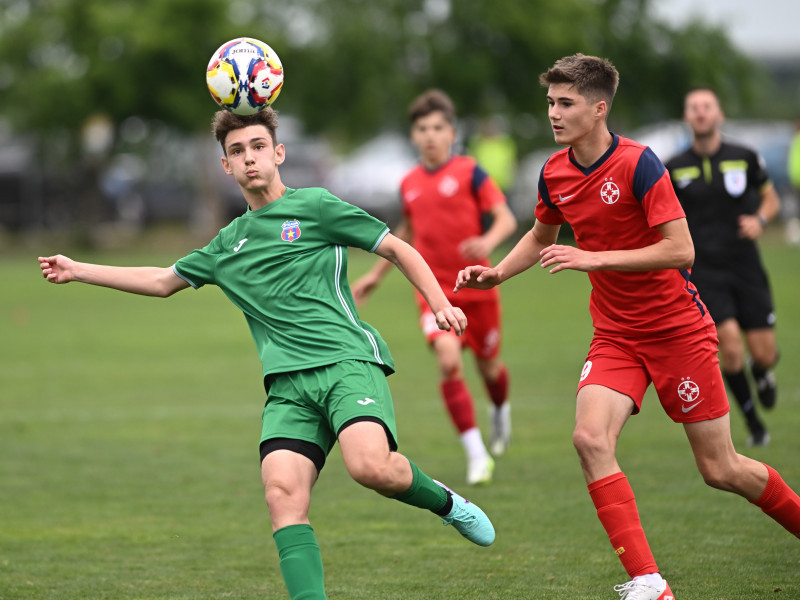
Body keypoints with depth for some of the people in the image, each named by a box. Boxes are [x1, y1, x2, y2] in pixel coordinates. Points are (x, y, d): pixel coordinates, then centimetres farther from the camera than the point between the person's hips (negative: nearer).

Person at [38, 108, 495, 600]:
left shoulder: (314, 206, 8)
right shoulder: (229, 243, 24)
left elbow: (397, 249, 9)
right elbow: (163, 281, 36)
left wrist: (440, 303, -4)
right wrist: (78, 271, 35)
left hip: (348, 361, -5)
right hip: (288, 383, 5)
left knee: (371, 466, -30)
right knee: (283, 494, -19)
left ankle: (444, 502, 1)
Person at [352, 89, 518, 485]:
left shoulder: (469, 172, -7)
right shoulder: (410, 184, 6)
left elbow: (506, 218, -10)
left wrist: (488, 242, -31)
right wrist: (377, 274, 26)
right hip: (434, 288, 2)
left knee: (488, 364, 12)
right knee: (448, 360, -20)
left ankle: (500, 411, 50)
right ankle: (476, 455, -16)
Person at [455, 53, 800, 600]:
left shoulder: (637, 164, -18)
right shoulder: (555, 174, 1)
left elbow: (680, 250, -23)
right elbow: (542, 237, 22)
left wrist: (593, 259, -26)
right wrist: (497, 274, 5)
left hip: (678, 329, -5)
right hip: (615, 334, 5)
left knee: (720, 469, -2)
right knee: (590, 438, -20)